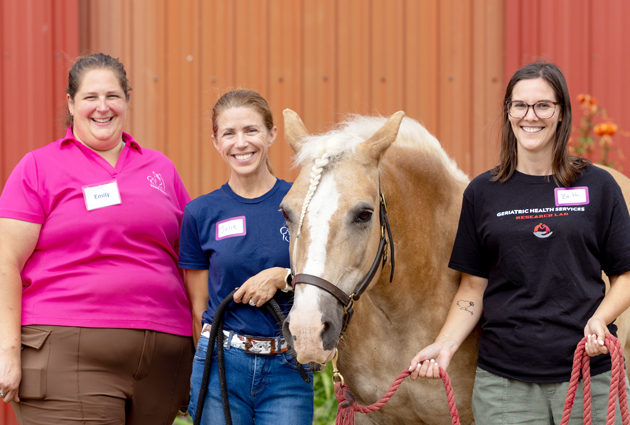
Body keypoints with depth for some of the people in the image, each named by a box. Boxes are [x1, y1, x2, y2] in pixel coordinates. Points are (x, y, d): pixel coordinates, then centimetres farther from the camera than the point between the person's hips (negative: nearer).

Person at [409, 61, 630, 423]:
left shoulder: (599, 187, 3)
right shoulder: (483, 193, 7)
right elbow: (473, 288, 8)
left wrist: (599, 320, -14)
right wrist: (445, 345, -7)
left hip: (588, 373, -1)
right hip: (504, 379, 1)